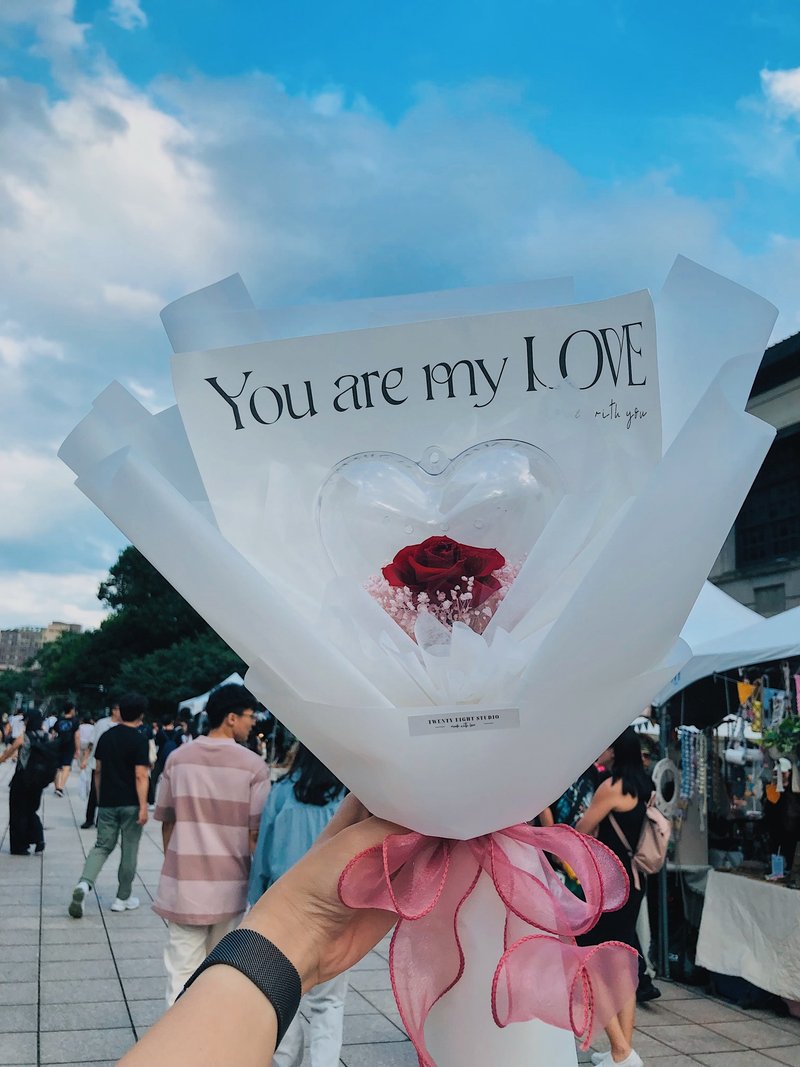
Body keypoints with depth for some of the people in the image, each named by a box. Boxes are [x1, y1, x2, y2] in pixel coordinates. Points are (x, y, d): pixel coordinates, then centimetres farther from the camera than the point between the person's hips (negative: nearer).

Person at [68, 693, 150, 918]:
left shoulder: (106, 737, 6)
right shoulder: (139, 740, -12)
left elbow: (98, 770, 12)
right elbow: (140, 776, -17)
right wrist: (143, 806, -16)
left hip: (108, 803, 5)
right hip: (131, 804, -5)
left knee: (103, 846, 11)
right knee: (129, 851, 8)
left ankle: (84, 884, -13)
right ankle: (123, 898, 16)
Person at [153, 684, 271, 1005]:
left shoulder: (178, 758, -1)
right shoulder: (253, 765, -11)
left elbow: (166, 821, 6)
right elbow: (257, 833, -8)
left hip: (183, 885, 2)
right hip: (230, 886, -1)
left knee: (182, 972, 7)